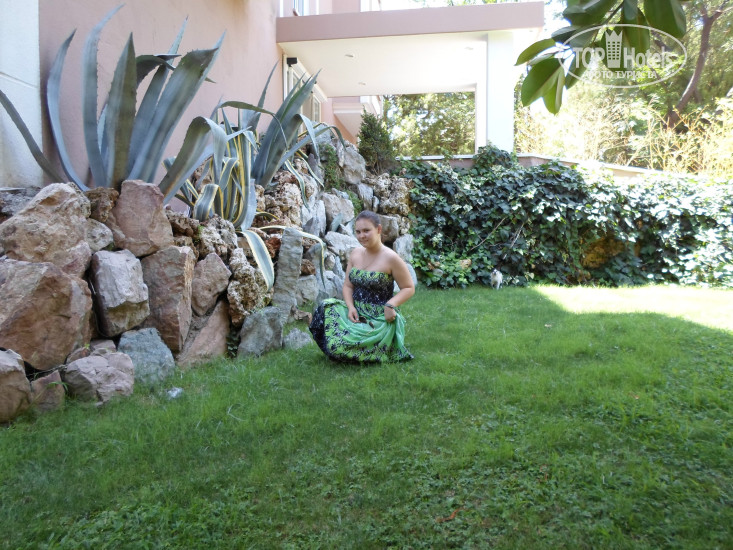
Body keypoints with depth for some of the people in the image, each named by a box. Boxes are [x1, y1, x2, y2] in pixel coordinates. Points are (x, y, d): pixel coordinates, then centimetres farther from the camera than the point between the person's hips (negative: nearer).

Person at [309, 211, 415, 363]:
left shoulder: (390, 258, -13)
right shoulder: (355, 253, 5)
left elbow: (409, 288, -7)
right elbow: (348, 285, 9)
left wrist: (391, 304, -25)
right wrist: (351, 306, -10)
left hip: (380, 318, -6)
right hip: (356, 312, 6)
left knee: (340, 344, -23)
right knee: (325, 308, -18)